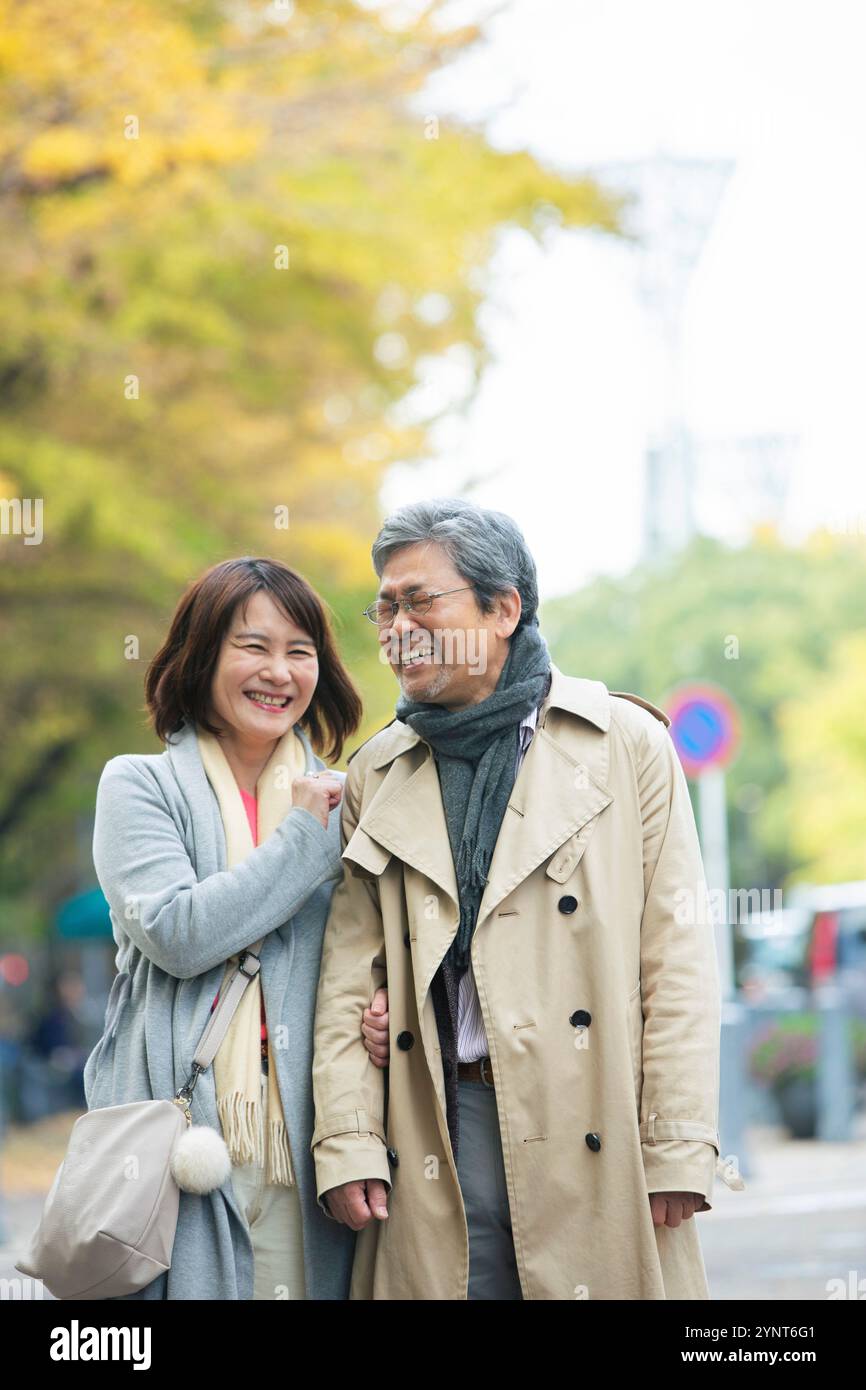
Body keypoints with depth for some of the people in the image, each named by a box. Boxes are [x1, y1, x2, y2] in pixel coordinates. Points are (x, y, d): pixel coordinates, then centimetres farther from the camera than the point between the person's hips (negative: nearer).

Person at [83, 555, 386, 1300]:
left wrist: (384, 1002, -4)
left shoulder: (339, 799, 17)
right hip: (181, 1127, -3)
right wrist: (307, 838, -5)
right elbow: (176, 931, -11)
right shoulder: (140, 785, 5)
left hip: (307, 1129, 3)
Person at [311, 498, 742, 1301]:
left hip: (593, 1134, -2)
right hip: (438, 1131, 2)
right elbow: (349, 973, 8)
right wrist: (346, 1142, -3)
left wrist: (679, 1146, -7)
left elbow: (677, 958, 0)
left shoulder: (627, 742, 4)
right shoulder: (376, 775, 13)